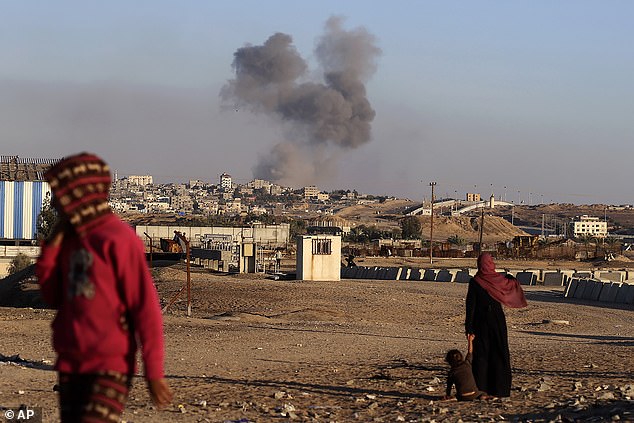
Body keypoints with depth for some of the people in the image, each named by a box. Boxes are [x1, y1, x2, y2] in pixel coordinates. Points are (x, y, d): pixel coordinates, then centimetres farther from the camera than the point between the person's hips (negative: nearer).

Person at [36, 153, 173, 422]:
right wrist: (51, 246, 2)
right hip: (70, 365, 8)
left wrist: (154, 371, -13)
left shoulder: (118, 239, -11)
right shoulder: (70, 238, 12)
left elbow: (146, 308, -12)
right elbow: (53, 297, 13)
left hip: (111, 366, -8)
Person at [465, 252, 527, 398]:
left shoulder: (474, 282, -10)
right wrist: (513, 279, 41)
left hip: (481, 321, -2)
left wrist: (468, 326, -6)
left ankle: (480, 389, 0)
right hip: (498, 320, 2)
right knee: (499, 354, 9)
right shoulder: (499, 279, -4)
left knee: (480, 354, 4)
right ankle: (499, 389, 9)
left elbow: (470, 305, -11)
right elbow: (513, 283, 17)